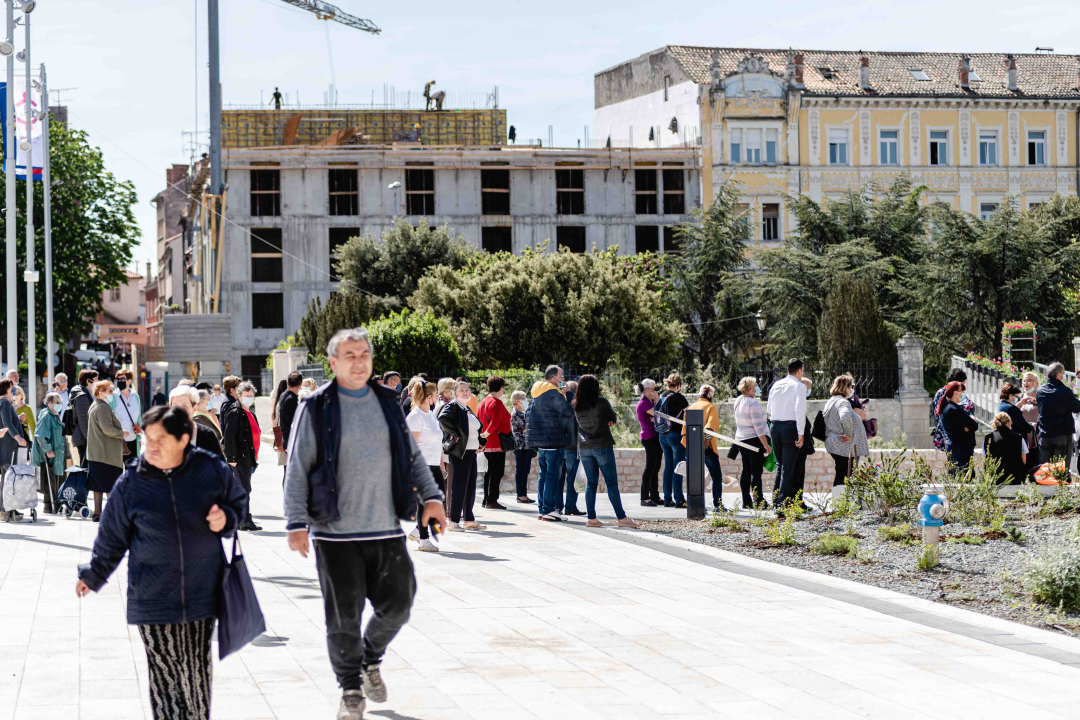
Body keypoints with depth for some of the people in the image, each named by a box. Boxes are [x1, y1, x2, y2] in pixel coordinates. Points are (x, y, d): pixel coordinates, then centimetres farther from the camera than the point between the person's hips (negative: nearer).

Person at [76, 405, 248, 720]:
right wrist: (93, 575, 20)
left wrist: (226, 518, -5)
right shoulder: (131, 484, -2)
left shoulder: (211, 470, -2)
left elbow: (238, 502, 17)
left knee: (197, 674, 5)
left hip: (202, 593, 1)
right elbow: (112, 536, 12)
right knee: (165, 675, -4)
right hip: (153, 598, -1)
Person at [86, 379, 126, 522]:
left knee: (98, 485, 10)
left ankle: (97, 513, 11)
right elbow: (108, 429, -24)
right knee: (111, 485, -5)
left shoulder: (94, 407, 17)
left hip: (96, 452, 10)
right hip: (107, 453, -10)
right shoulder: (103, 407, -16)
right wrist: (122, 433, -10)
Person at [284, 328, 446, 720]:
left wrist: (430, 496, 4)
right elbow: (298, 469, -3)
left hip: (386, 529, 4)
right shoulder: (316, 408, -2)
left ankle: (370, 661, 33)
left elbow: (412, 455, 17)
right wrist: (297, 523, -10)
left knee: (397, 606, 5)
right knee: (344, 616, 1)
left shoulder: (388, 403, 10)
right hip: (336, 533, -3)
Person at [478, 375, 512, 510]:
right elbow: (494, 423, -23)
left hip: (487, 444, 9)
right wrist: (486, 434, -14)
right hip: (497, 442, -9)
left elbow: (479, 420, 16)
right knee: (497, 472, -6)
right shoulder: (497, 403, -15)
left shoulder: (484, 402, 13)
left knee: (489, 472, 14)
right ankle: (492, 500, -8)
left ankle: (486, 500, 17)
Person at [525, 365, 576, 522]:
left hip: (539, 438, 9)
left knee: (543, 473, 15)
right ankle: (548, 510, -9)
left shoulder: (536, 393, 14)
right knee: (553, 474, -7)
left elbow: (528, 412, 21)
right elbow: (568, 412, -14)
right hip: (553, 439, -9)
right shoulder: (553, 393, -15)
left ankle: (541, 509, 16)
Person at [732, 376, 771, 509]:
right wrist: (766, 444, -19)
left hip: (741, 438, 8)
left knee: (746, 470, 10)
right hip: (755, 439, -8)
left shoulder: (738, 401, 10)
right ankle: (758, 502, -7)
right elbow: (758, 426, -20)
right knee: (756, 471, -7)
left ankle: (746, 501, 10)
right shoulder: (753, 403, -16)